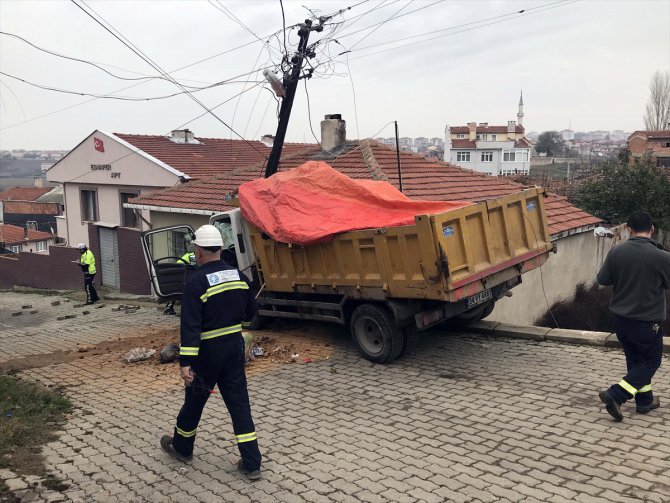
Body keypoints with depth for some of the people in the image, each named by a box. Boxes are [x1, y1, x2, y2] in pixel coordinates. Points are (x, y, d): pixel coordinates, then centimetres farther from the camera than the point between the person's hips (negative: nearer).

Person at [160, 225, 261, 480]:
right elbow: (250, 312, 11)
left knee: (194, 400, 16)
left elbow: (190, 327, -22)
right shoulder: (239, 276, 1)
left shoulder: (196, 282, -18)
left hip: (208, 351, -5)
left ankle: (181, 447, 39)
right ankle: (251, 463, 6)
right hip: (235, 346, 5)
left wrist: (185, 363, -22)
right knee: (239, 403, 7)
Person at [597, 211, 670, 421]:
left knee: (635, 359, 20)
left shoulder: (617, 251, -9)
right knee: (650, 361, 11)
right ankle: (615, 395, -2)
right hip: (648, 321, -4)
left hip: (621, 318, 4)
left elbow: (602, 279, -1)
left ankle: (645, 400, 31)